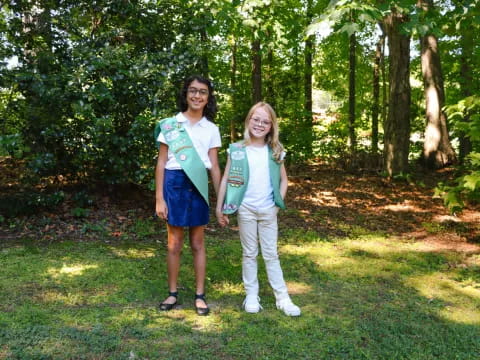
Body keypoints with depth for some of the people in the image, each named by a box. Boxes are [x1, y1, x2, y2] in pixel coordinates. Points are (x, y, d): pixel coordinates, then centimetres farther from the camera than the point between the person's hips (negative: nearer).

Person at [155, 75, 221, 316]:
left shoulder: (211, 129, 6)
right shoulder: (170, 124, 1)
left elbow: (214, 166, 7)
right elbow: (161, 162, 0)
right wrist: (159, 198, -6)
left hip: (199, 186, 1)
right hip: (175, 183, -1)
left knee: (198, 243, 9)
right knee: (174, 244, 7)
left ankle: (200, 295, 19)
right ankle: (173, 293, 22)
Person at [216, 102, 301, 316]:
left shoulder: (275, 152, 3)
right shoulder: (237, 150, -3)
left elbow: (283, 180, 12)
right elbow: (225, 179, 0)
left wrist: (279, 202, 1)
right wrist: (219, 207, -2)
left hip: (268, 210, 2)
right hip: (245, 209, -1)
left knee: (271, 254, 8)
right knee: (249, 254, 9)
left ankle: (282, 298, 13)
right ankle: (251, 295, 19)